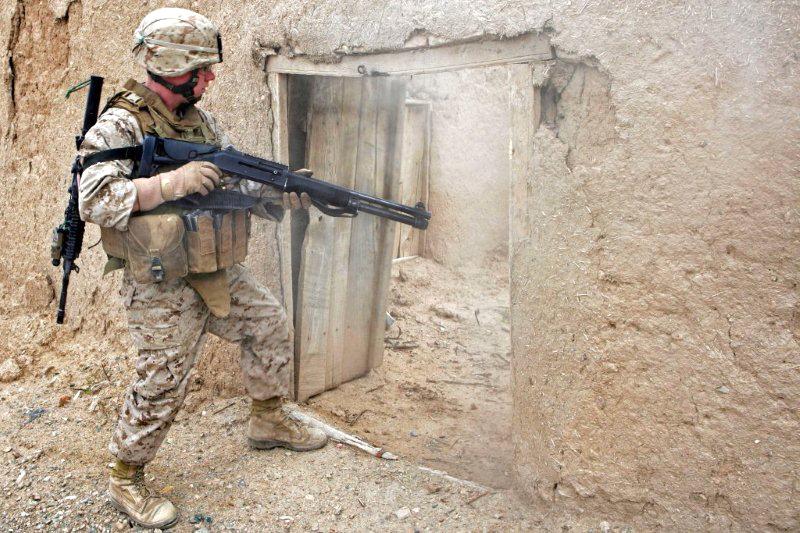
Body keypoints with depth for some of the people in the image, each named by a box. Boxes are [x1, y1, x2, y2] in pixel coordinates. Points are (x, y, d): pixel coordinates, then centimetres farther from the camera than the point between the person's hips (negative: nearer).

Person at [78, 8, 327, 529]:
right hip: (163, 287, -8)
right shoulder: (121, 125, -15)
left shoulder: (204, 123, 10)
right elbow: (94, 200, -25)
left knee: (272, 326, 16)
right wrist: (173, 182, -30)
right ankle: (126, 481, 20)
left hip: (220, 274, 8)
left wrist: (284, 191, -10)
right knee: (162, 383, -2)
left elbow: (241, 183, 9)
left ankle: (269, 420, 36)